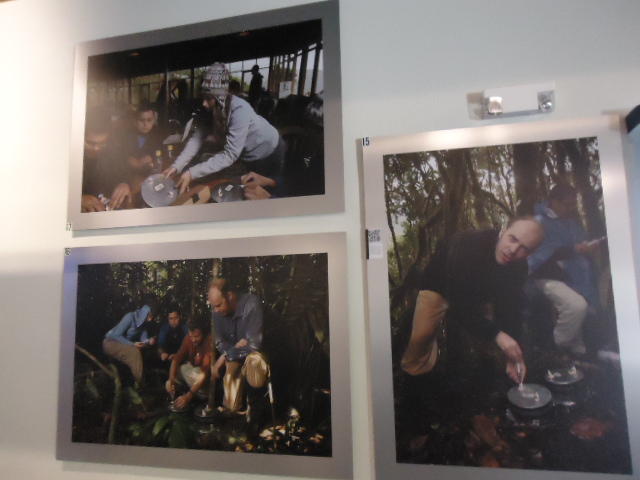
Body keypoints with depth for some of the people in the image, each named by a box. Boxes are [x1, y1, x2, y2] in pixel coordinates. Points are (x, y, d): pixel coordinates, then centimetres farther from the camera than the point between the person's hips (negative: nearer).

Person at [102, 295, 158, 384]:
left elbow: (143, 338, -7)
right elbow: (116, 335, -23)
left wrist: (149, 341, -31)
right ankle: (140, 384, -24)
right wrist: (132, 344, -31)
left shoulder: (145, 322, 0)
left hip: (126, 344, 8)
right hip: (111, 342, -8)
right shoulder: (130, 317, -22)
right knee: (134, 352, -29)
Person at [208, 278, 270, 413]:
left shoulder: (251, 303, -27)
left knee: (256, 381, -38)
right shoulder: (217, 312, -9)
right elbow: (220, 343, -1)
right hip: (233, 360, 4)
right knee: (231, 407, -8)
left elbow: (254, 343, -29)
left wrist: (225, 356, -22)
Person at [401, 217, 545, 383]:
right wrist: (496, 334, -48)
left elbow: (509, 308, -20)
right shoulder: (466, 245, -43)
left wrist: (512, 357, -28)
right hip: (441, 285, -5)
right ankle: (414, 373, 8)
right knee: (423, 334, -21)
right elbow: (458, 302, -42)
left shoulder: (519, 267, -23)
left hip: (480, 291, 6)